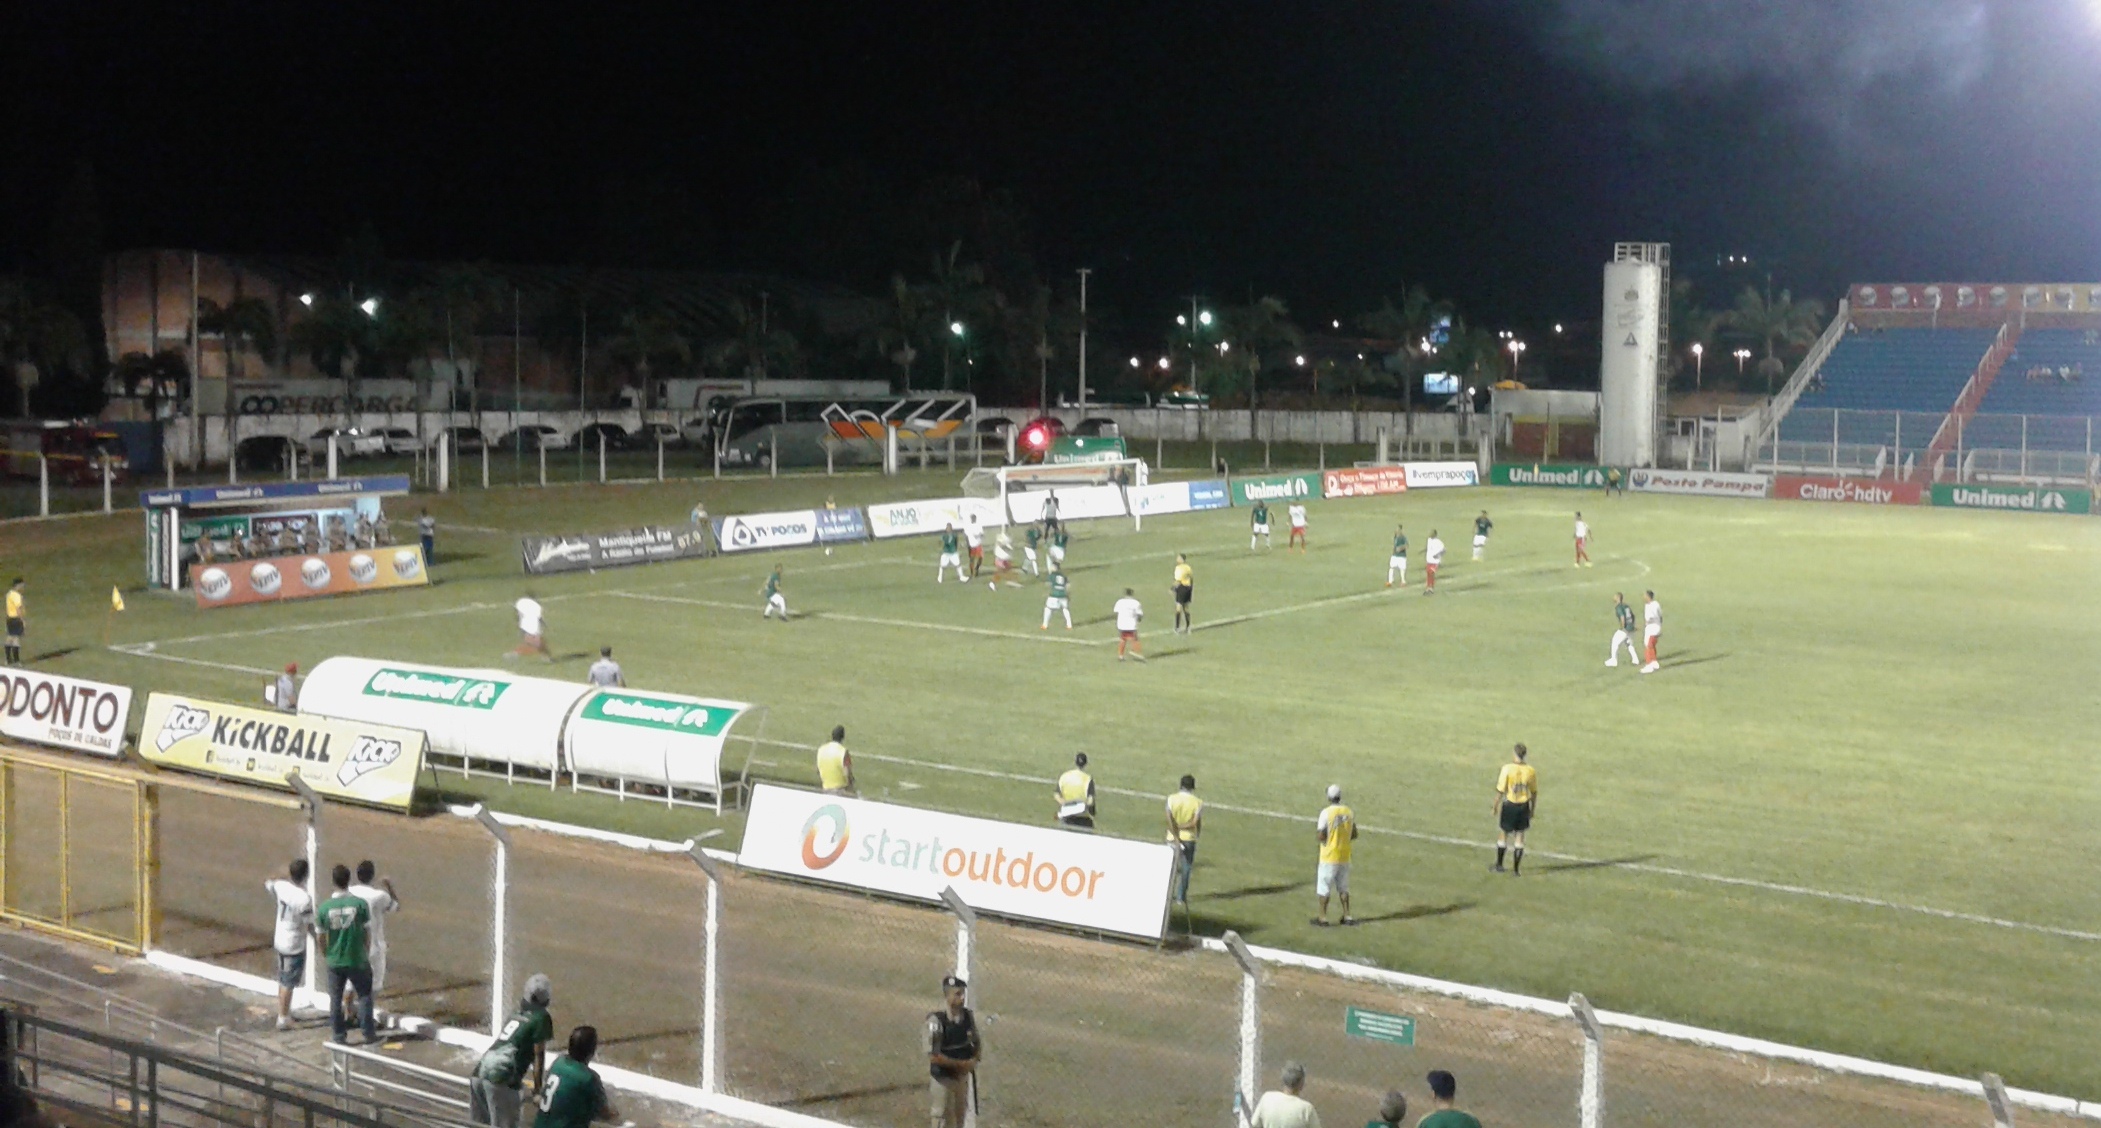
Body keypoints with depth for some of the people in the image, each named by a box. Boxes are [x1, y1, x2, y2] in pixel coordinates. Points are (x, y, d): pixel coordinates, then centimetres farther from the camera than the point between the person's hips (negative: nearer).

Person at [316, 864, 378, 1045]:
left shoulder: (324, 907, -10)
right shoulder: (361, 904, -14)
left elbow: (321, 936, -2)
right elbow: (368, 933, -5)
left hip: (335, 962, 1)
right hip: (358, 960, -1)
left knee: (335, 999, 13)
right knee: (365, 996, 13)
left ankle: (338, 1035, 18)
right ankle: (369, 1033, 17)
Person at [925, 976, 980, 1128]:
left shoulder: (968, 1016, -5)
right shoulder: (936, 1021, -24)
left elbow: (977, 1043, 8)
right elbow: (933, 1056, -25)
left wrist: (973, 1061, -11)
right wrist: (960, 1064, -23)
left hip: (963, 1076, 6)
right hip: (943, 1078, -6)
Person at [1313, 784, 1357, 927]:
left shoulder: (1326, 813, -17)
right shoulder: (1350, 813, -1)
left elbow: (1320, 837, -17)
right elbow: (1354, 835, 7)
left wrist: (1316, 828, 2)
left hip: (1329, 857, -5)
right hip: (1344, 856, 5)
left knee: (1324, 888, 5)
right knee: (1343, 887, 17)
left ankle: (1323, 918, 8)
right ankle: (1347, 916, 20)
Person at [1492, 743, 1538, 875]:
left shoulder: (1507, 769, -15)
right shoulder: (1531, 771, -6)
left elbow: (1501, 791, -11)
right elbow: (1534, 793, 4)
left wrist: (1495, 806, 1)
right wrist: (1532, 809, 17)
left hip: (1509, 805, -2)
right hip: (1524, 806, 2)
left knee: (1503, 834, 15)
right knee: (1520, 837, 9)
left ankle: (1499, 865, 28)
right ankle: (1516, 869, 12)